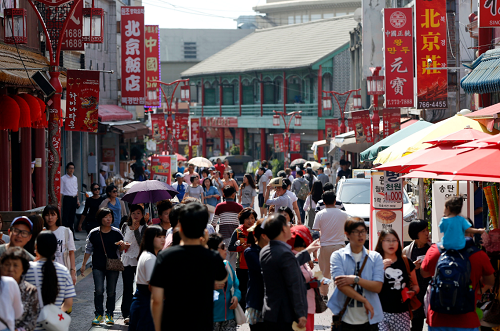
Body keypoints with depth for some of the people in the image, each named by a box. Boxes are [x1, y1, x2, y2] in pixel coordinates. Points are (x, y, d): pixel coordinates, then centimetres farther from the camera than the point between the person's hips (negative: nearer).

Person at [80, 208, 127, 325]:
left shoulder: (117, 233, 3)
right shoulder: (94, 233, 2)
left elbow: (121, 249, 11)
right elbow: (88, 250, 11)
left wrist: (122, 245, -12)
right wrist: (83, 264, 11)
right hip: (98, 266, 0)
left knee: (111, 291, 4)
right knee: (98, 290, -9)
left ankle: (109, 314, 16)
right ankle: (98, 314, 1)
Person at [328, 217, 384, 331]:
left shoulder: (375, 257, 9)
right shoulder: (338, 256, 2)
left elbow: (378, 287, -2)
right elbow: (340, 285, -10)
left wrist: (355, 279, -15)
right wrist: (364, 301, -13)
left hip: (369, 319, 2)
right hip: (345, 318, -2)